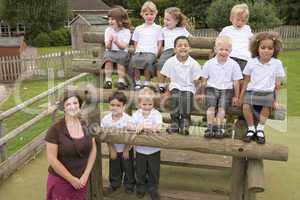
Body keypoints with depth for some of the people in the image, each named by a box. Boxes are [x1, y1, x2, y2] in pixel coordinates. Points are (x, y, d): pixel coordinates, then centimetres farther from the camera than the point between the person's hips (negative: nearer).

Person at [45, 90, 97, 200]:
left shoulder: (86, 125, -2)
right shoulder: (55, 129, -15)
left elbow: (93, 150, 3)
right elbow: (52, 159, -15)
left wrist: (85, 175, -4)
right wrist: (72, 179, -12)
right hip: (60, 181, -4)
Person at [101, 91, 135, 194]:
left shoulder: (127, 119, -26)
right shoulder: (105, 119, -19)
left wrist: (126, 150, -12)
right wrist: (111, 150, -6)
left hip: (126, 148, -2)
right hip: (114, 149, 2)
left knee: (128, 167, 14)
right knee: (114, 168, 19)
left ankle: (129, 184, 36)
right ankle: (114, 184, 42)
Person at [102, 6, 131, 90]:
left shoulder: (126, 31, -2)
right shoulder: (108, 30, 6)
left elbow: (124, 46, -10)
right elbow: (108, 47, 0)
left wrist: (116, 41, -26)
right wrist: (109, 41, -21)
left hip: (122, 52, -2)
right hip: (110, 52, 2)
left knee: (121, 58, -32)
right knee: (108, 57, -29)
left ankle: (121, 80, -26)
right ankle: (108, 80, -24)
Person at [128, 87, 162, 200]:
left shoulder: (156, 114, -12)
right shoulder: (136, 114, -5)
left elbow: (158, 127, -26)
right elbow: (130, 126, -17)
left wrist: (143, 126, -31)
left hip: (154, 149, -2)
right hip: (140, 149, 2)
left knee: (154, 171, 11)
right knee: (140, 171, 18)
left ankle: (153, 189, 32)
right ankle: (141, 187, 40)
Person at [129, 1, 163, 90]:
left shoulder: (158, 28, 14)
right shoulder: (138, 29, 20)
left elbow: (160, 43, 10)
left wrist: (156, 53, -5)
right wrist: (137, 51, 2)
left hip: (151, 52, -2)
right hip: (139, 52, 2)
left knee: (148, 60, -36)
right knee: (133, 60, -31)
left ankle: (146, 83, -23)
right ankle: (137, 82, -21)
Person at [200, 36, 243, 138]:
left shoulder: (233, 64, 1)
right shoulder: (209, 63, 3)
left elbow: (236, 82, 5)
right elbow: (204, 80, 9)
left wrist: (236, 96, 6)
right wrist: (203, 93, 9)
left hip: (226, 90, 0)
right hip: (211, 88, 1)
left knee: (222, 107, -20)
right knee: (211, 106, -19)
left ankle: (219, 128, -19)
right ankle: (210, 128, -18)